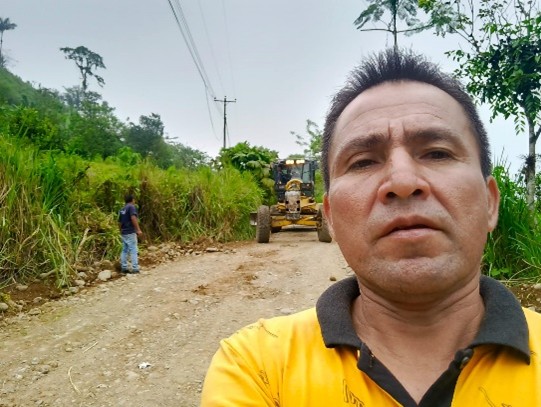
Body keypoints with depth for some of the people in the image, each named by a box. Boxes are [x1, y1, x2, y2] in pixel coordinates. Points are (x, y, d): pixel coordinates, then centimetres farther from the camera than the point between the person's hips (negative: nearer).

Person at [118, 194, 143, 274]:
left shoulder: (122, 210, 16)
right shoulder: (132, 207, -8)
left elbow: (119, 222, 20)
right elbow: (133, 218, -23)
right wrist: (138, 229, -24)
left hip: (123, 233, 8)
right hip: (130, 232, -8)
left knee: (124, 250, 12)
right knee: (133, 250, -6)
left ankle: (124, 268, 14)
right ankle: (135, 269, -7)